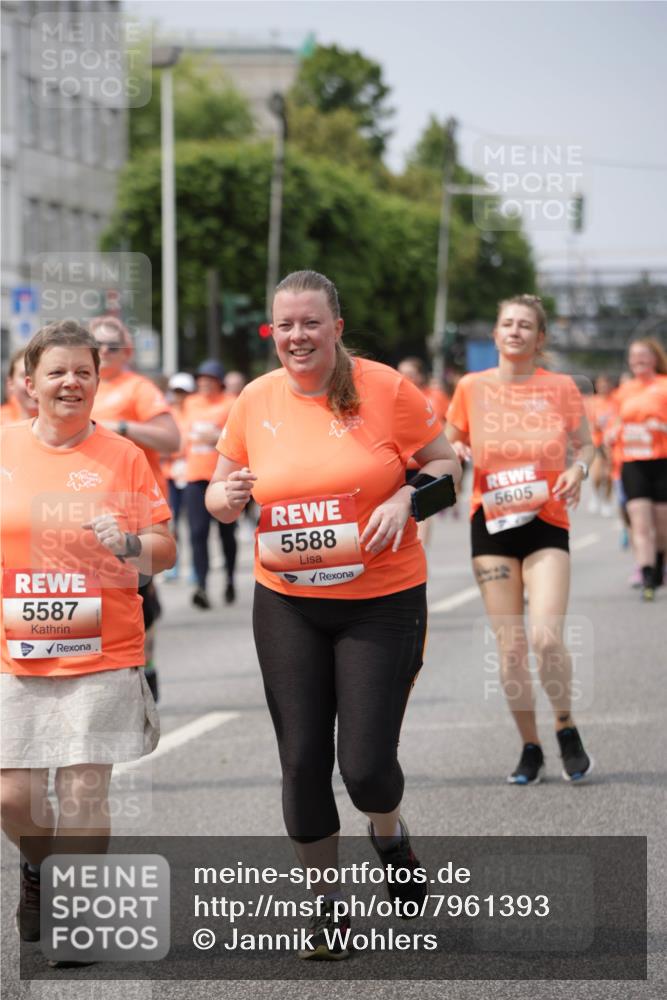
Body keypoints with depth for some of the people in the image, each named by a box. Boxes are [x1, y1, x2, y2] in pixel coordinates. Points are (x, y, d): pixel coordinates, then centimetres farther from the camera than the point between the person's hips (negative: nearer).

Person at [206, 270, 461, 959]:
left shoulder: (384, 388, -8)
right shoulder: (256, 400, 1)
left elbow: (444, 463, 1)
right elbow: (219, 495, 11)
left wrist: (403, 499, -18)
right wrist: (229, 495, -12)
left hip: (381, 601, -3)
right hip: (286, 603, 3)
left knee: (365, 763, -6)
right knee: (302, 760, 4)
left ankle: (388, 833, 31)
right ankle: (326, 898, 23)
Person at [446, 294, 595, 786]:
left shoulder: (560, 387, -1)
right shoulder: (472, 387, 1)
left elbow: (585, 444, 10)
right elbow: (451, 443, 14)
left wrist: (578, 469, -12)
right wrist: (456, 453, -9)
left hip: (546, 523, -2)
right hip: (491, 524, 2)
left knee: (546, 636, -15)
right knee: (510, 643, 1)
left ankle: (568, 731, 10)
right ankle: (530, 748, 15)